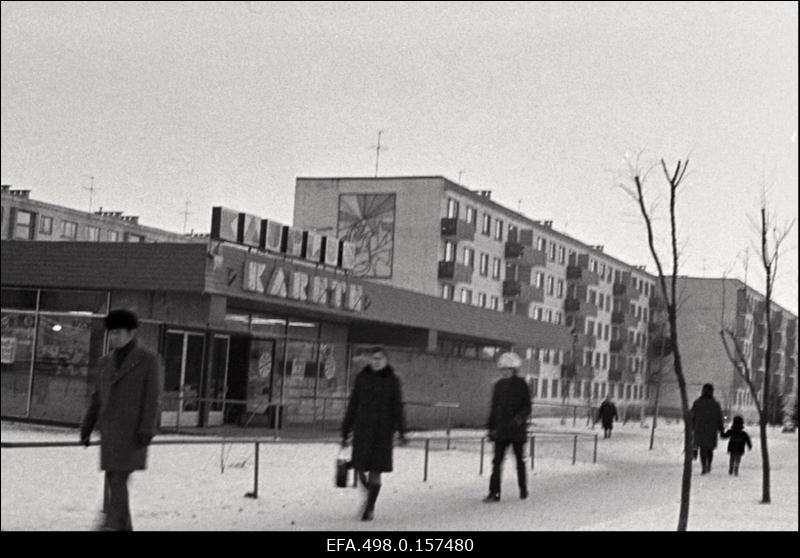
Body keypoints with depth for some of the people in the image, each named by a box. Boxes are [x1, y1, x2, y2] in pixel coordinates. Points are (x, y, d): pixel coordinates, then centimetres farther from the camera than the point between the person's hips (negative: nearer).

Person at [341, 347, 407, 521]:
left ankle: (370, 508, 9)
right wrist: (345, 433, 5)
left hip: (383, 430, -2)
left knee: (375, 470, -3)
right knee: (359, 468, 0)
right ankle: (369, 494, 31)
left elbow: (398, 408, -5)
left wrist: (401, 432, -16)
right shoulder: (361, 378, 3)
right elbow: (352, 407, 5)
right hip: (362, 429, 2)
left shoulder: (393, 380, -2)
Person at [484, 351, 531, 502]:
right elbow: (494, 408, 12)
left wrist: (521, 417, -22)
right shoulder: (499, 385, 8)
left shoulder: (521, 385, -2)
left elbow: (527, 407, -3)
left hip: (517, 429, -2)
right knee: (497, 461, -6)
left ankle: (523, 490, 25)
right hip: (501, 429, 3)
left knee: (519, 461, 10)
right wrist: (491, 427, 9)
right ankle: (494, 493, -8)